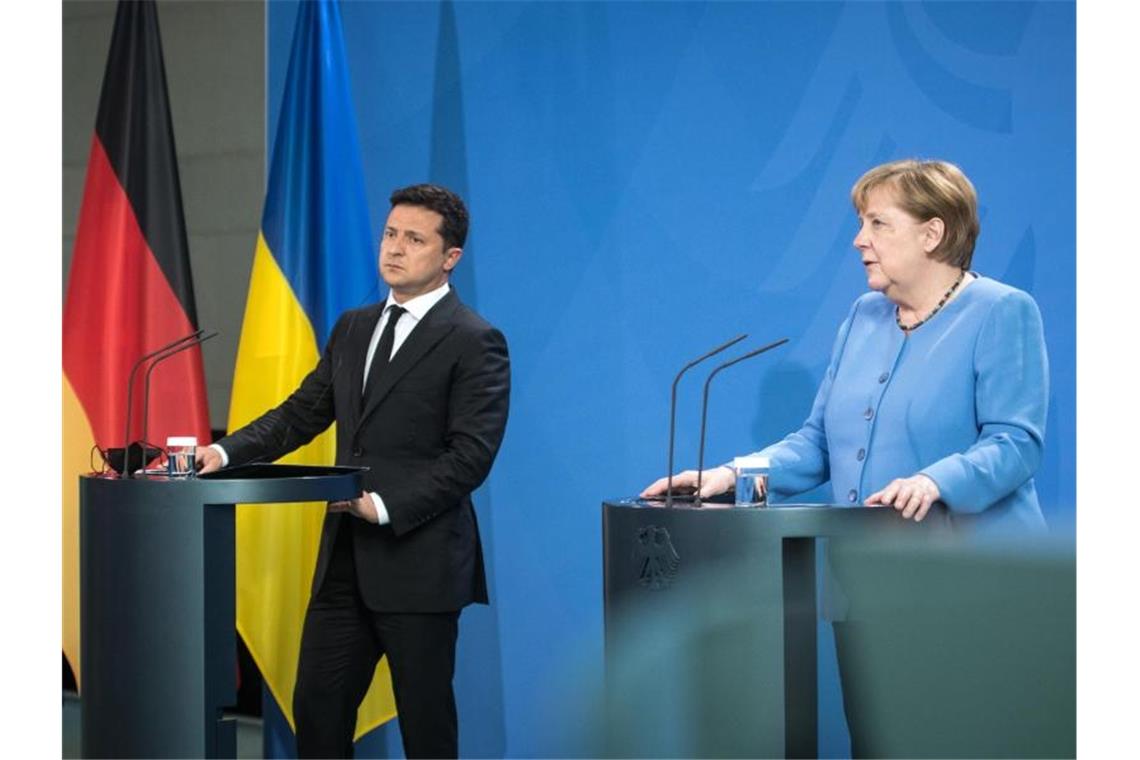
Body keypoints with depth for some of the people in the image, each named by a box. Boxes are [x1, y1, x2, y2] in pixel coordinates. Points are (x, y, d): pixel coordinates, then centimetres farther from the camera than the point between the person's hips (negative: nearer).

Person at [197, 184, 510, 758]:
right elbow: (300, 414, 14)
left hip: (417, 560, -7)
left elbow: (472, 454, -15)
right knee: (317, 706, 8)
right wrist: (227, 452, -1)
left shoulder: (474, 342, -8)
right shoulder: (353, 329, 15)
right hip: (345, 558, 7)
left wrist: (385, 506, -20)